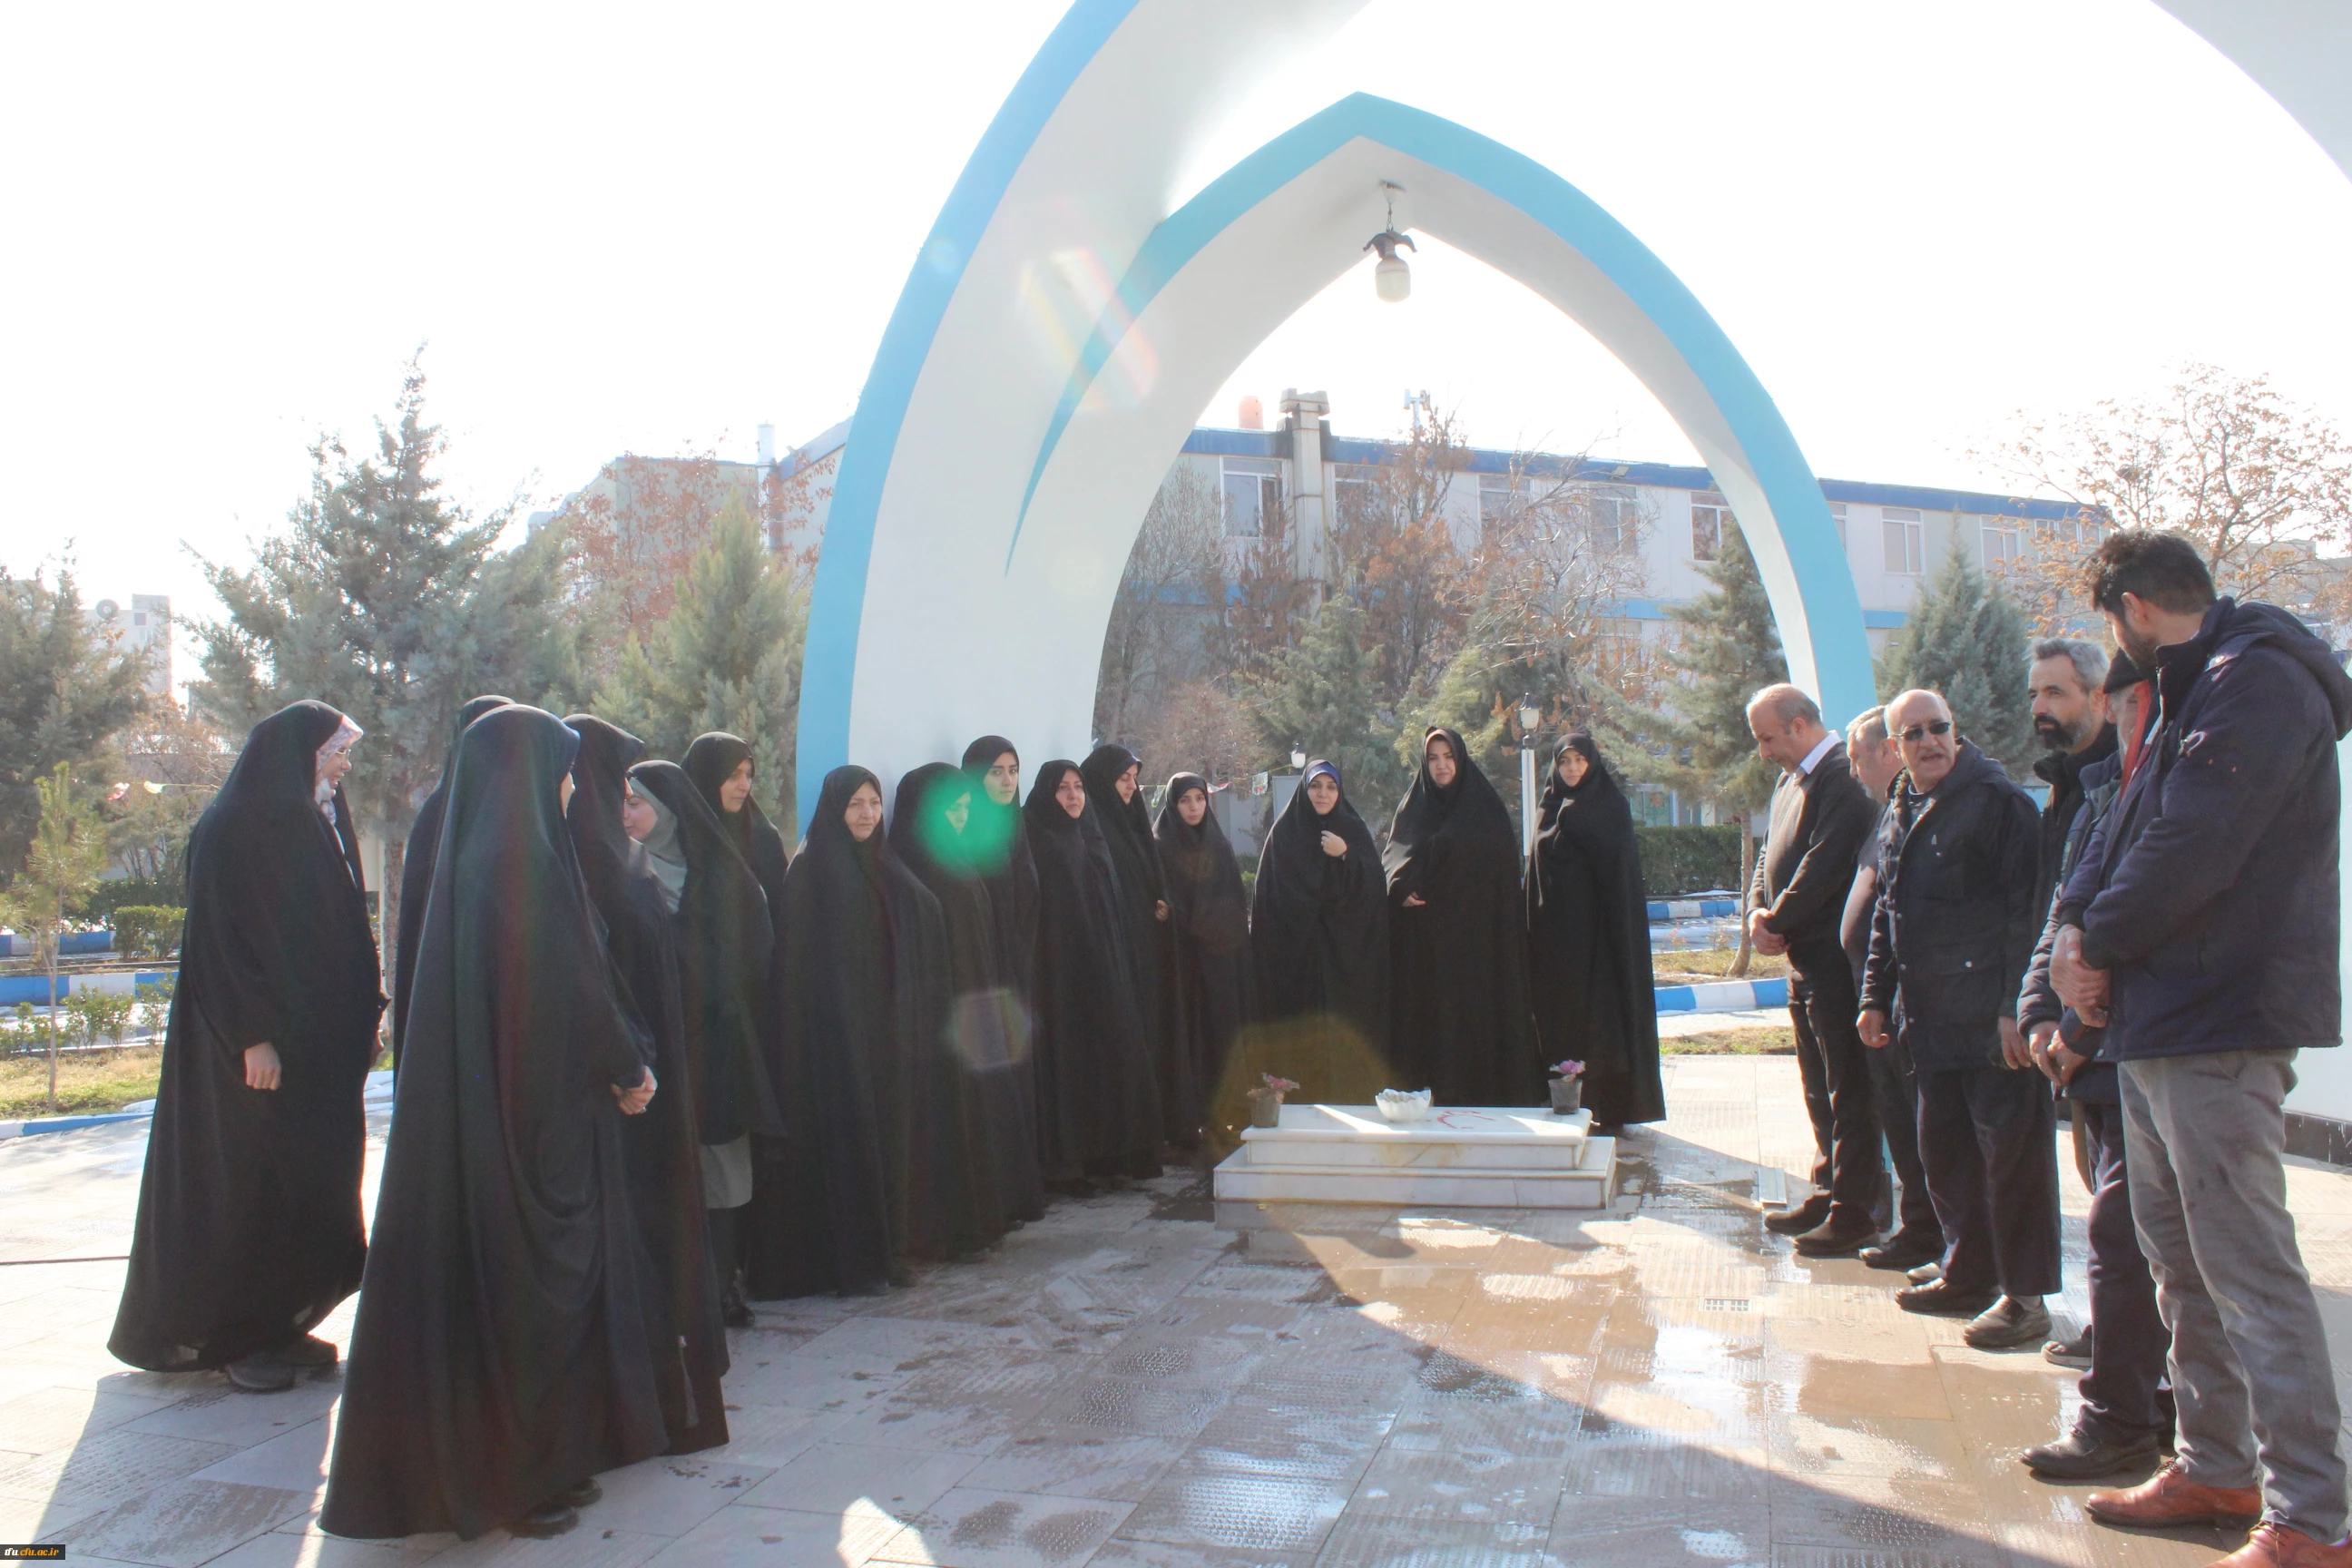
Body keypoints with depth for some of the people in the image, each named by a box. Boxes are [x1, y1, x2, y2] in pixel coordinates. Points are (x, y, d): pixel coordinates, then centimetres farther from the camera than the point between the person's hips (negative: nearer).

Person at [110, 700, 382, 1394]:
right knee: (252, 1180, -1)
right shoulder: (233, 828, -10)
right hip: (262, 1047, -8)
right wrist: (253, 1035, -20)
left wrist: (363, 1018, 8)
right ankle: (238, 1337, 11)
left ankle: (283, 1324, 18)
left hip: (322, 1042, 8)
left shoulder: (321, 824, 12)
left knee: (313, 1177, 9)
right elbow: (220, 936, -16)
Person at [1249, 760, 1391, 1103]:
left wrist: (1345, 855, -14)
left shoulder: (1354, 831, 9)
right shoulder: (1284, 832, 4)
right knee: (1302, 1031, -5)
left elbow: (1374, 888, -1)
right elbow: (1270, 897, 0)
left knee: (1346, 1031, -2)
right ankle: (1300, 1097, 2)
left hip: (1347, 955, 1)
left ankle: (1349, 1097, 5)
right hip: (1296, 955, -1)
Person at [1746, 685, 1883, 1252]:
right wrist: (1758, 912, 1)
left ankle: (1855, 1210, 3)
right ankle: (1828, 1193, 26)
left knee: (1848, 1088, -3)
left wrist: (1778, 922, -12)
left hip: (1836, 957, -10)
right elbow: (1771, 855, 18)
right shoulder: (1791, 781, 16)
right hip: (1806, 960, 10)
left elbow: (1823, 865, -21)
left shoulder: (1843, 778, -16)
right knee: (1820, 1088, 16)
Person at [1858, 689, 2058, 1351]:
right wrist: (1876, 996, 18)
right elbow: (1886, 915, 22)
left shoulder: (1998, 800, -9)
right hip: (1933, 1018, 8)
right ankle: (1969, 1278, 27)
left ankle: (2024, 1297, 7)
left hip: (1992, 1018, -8)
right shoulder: (1899, 815, 15)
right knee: (1943, 1149, 14)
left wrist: (2016, 1006, -19)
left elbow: (2027, 907, -14)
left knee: (2011, 1152, -2)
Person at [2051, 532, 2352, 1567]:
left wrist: (2097, 947, -9)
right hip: (2161, 1023, 11)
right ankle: (2217, 1468, 28)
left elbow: (2189, 853, -22)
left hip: (2222, 1022, -11)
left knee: (2248, 1271, -7)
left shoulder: (2256, 683, -14)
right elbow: (2124, 828, 15)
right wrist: (2079, 922, -3)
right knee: (2180, 1262, 17)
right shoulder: (2191, 693, 19)